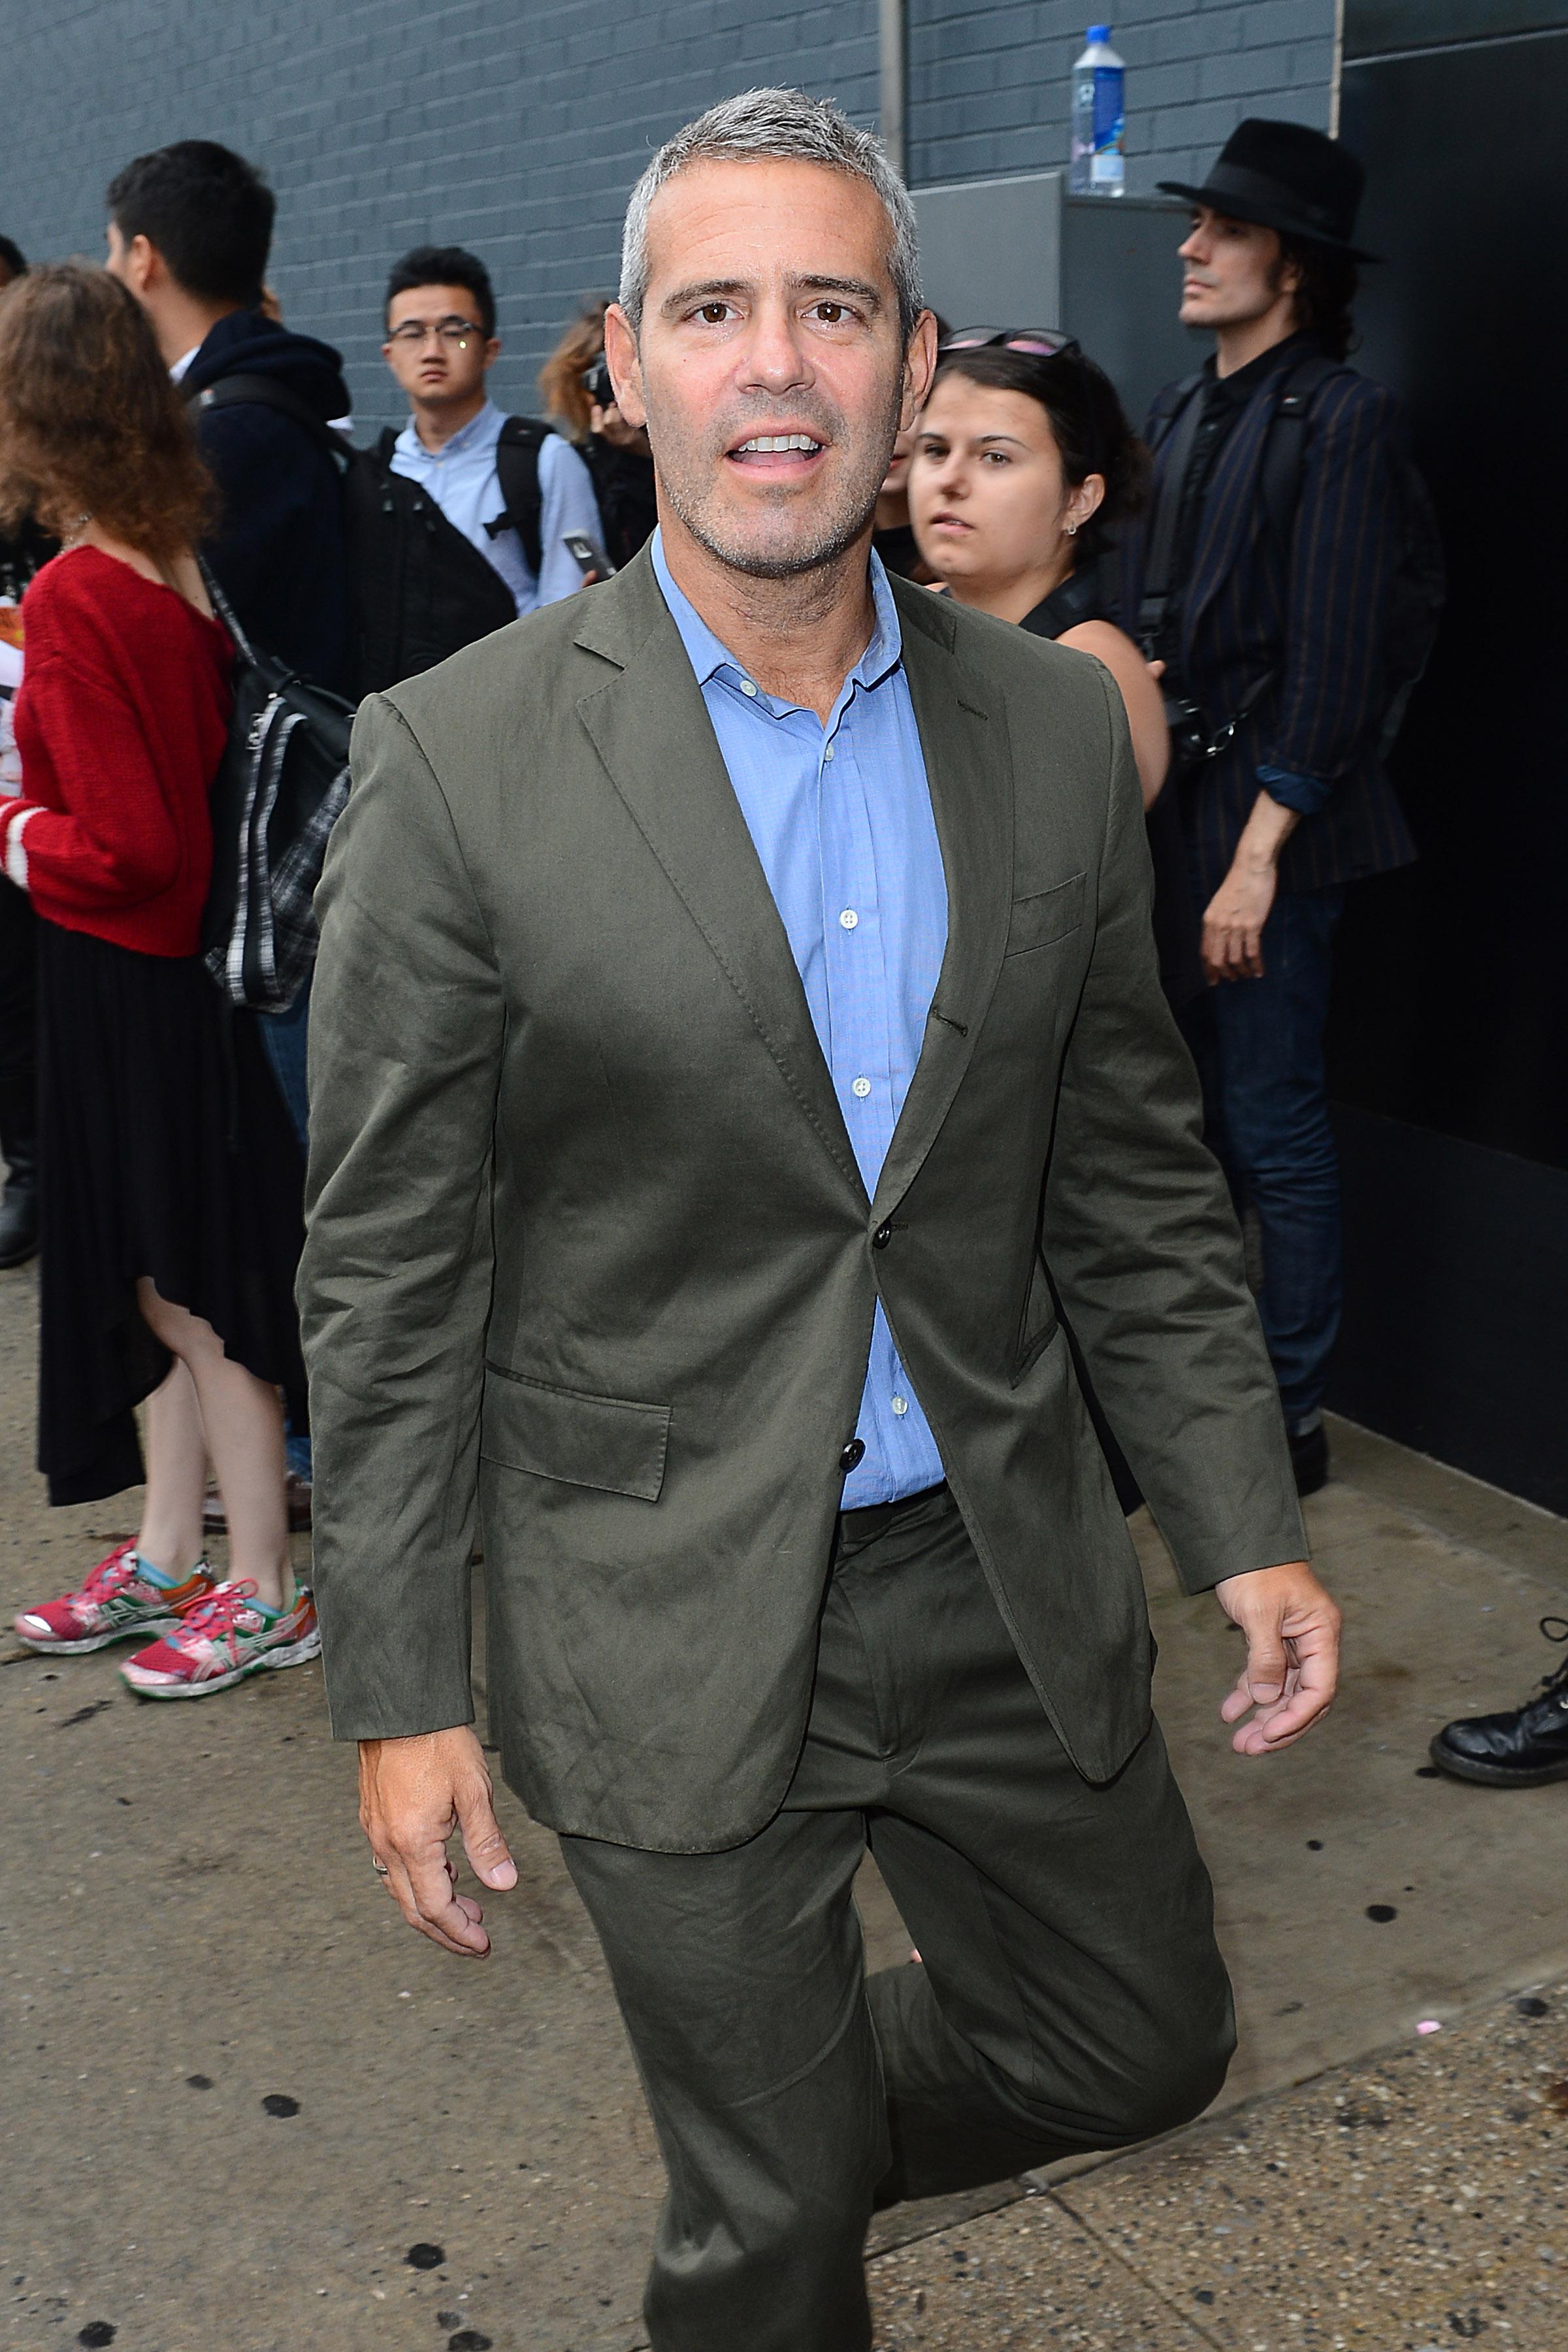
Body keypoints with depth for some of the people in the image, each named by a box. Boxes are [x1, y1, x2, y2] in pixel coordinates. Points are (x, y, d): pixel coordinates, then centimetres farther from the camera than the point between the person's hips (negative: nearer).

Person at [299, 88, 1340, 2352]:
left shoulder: (1054, 727, 0)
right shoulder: (457, 759, -13)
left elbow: (1134, 1175, 7)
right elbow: (386, 1274, -9)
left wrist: (1247, 1528, 5)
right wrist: (399, 1689, -8)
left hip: (1003, 1572, 5)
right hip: (674, 1617, -4)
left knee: (1145, 2042, 22)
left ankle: (793, 2145, 48)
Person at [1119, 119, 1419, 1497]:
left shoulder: (1340, 419, -11)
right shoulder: (1185, 412, 13)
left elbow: (1333, 663, -16)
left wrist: (1257, 855, -20)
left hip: (1268, 820, -7)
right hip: (1166, 807, 8)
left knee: (1274, 1128, 0)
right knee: (1185, 1111, 15)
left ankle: (1290, 1418, 14)